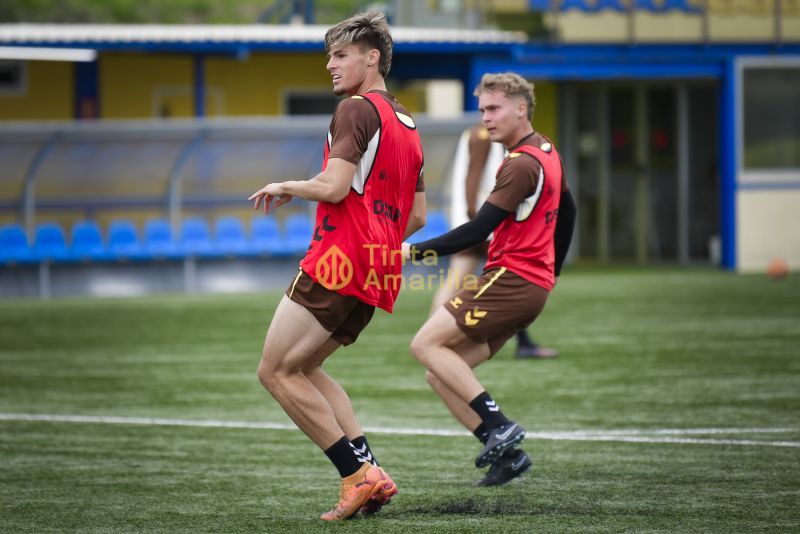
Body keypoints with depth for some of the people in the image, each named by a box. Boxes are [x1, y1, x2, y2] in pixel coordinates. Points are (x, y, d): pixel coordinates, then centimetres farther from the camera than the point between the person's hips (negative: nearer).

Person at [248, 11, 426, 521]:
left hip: (338, 264, -9)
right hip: (380, 273, 9)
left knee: (277, 371, -4)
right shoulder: (408, 124, 19)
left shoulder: (357, 109, -9)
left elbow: (334, 187, -18)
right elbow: (417, 216, 21)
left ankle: (359, 474, -9)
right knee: (303, 368, 19)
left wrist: (285, 186, -1)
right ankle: (370, 472, 7)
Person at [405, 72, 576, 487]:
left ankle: (498, 426, -17)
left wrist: (417, 250, -16)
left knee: (426, 344, -13)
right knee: (439, 375, 6)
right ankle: (505, 452, -1)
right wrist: (550, 272, 34)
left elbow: (478, 230, -19)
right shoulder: (546, 153, 17)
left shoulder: (522, 164, -14)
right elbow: (567, 212, 29)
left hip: (510, 280, -10)